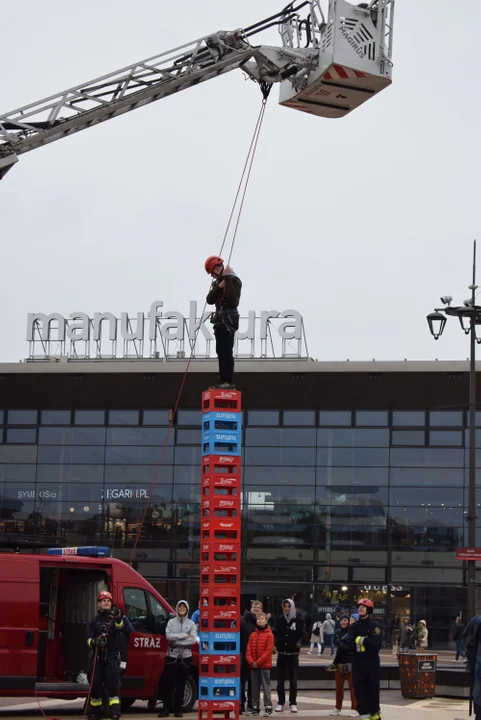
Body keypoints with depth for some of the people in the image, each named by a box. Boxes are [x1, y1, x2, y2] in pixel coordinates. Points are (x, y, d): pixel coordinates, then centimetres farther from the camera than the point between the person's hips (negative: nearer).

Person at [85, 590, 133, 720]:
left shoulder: (116, 617, 5)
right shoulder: (95, 620, 12)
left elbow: (123, 629, -15)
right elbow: (88, 637, 6)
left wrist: (118, 619, -34)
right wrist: (94, 642, -16)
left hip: (112, 656, -3)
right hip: (97, 656, 3)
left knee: (113, 684, -14)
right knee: (95, 684, 6)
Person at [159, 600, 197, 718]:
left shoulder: (191, 624, 5)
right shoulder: (171, 622, 5)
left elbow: (193, 640, -8)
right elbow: (168, 636, -11)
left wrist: (176, 641, -12)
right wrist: (184, 635, -14)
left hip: (185, 656, 0)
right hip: (172, 656, 0)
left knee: (181, 684, 4)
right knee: (168, 683, -3)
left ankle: (178, 709, 10)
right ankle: (166, 709, 1)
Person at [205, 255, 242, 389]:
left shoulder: (233, 280, -8)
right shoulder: (217, 282, 17)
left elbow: (232, 297, -26)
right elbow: (210, 300, 6)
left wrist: (227, 278, -22)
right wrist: (219, 287, -9)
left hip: (228, 320, -9)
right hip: (219, 320, 9)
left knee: (226, 352, -13)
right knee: (221, 352, 8)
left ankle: (229, 381, -15)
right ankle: (223, 380, 11)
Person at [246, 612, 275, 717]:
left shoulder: (269, 635, -5)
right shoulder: (252, 635, 9)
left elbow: (268, 651, -11)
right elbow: (248, 650, 7)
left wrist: (258, 662, -15)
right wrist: (251, 662, -9)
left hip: (264, 666, -5)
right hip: (253, 666, 5)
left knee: (266, 687, -3)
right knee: (255, 687, 10)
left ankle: (268, 708, -1)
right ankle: (255, 707, 16)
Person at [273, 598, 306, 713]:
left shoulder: (298, 620, 0)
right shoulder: (279, 620, 6)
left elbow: (302, 634, -2)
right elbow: (275, 634, 7)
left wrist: (299, 642, -20)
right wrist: (276, 642, -11)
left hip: (293, 653, -2)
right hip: (281, 653, 2)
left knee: (293, 680, 3)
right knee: (280, 679, 3)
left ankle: (293, 703, 9)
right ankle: (280, 703, 9)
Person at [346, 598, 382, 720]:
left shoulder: (375, 626, -4)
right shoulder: (354, 626, 10)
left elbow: (376, 644, -17)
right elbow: (349, 643, -3)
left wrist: (360, 640, -13)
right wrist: (366, 642, -18)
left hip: (372, 663, -4)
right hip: (357, 663, 4)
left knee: (373, 690, 3)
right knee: (359, 690, 1)